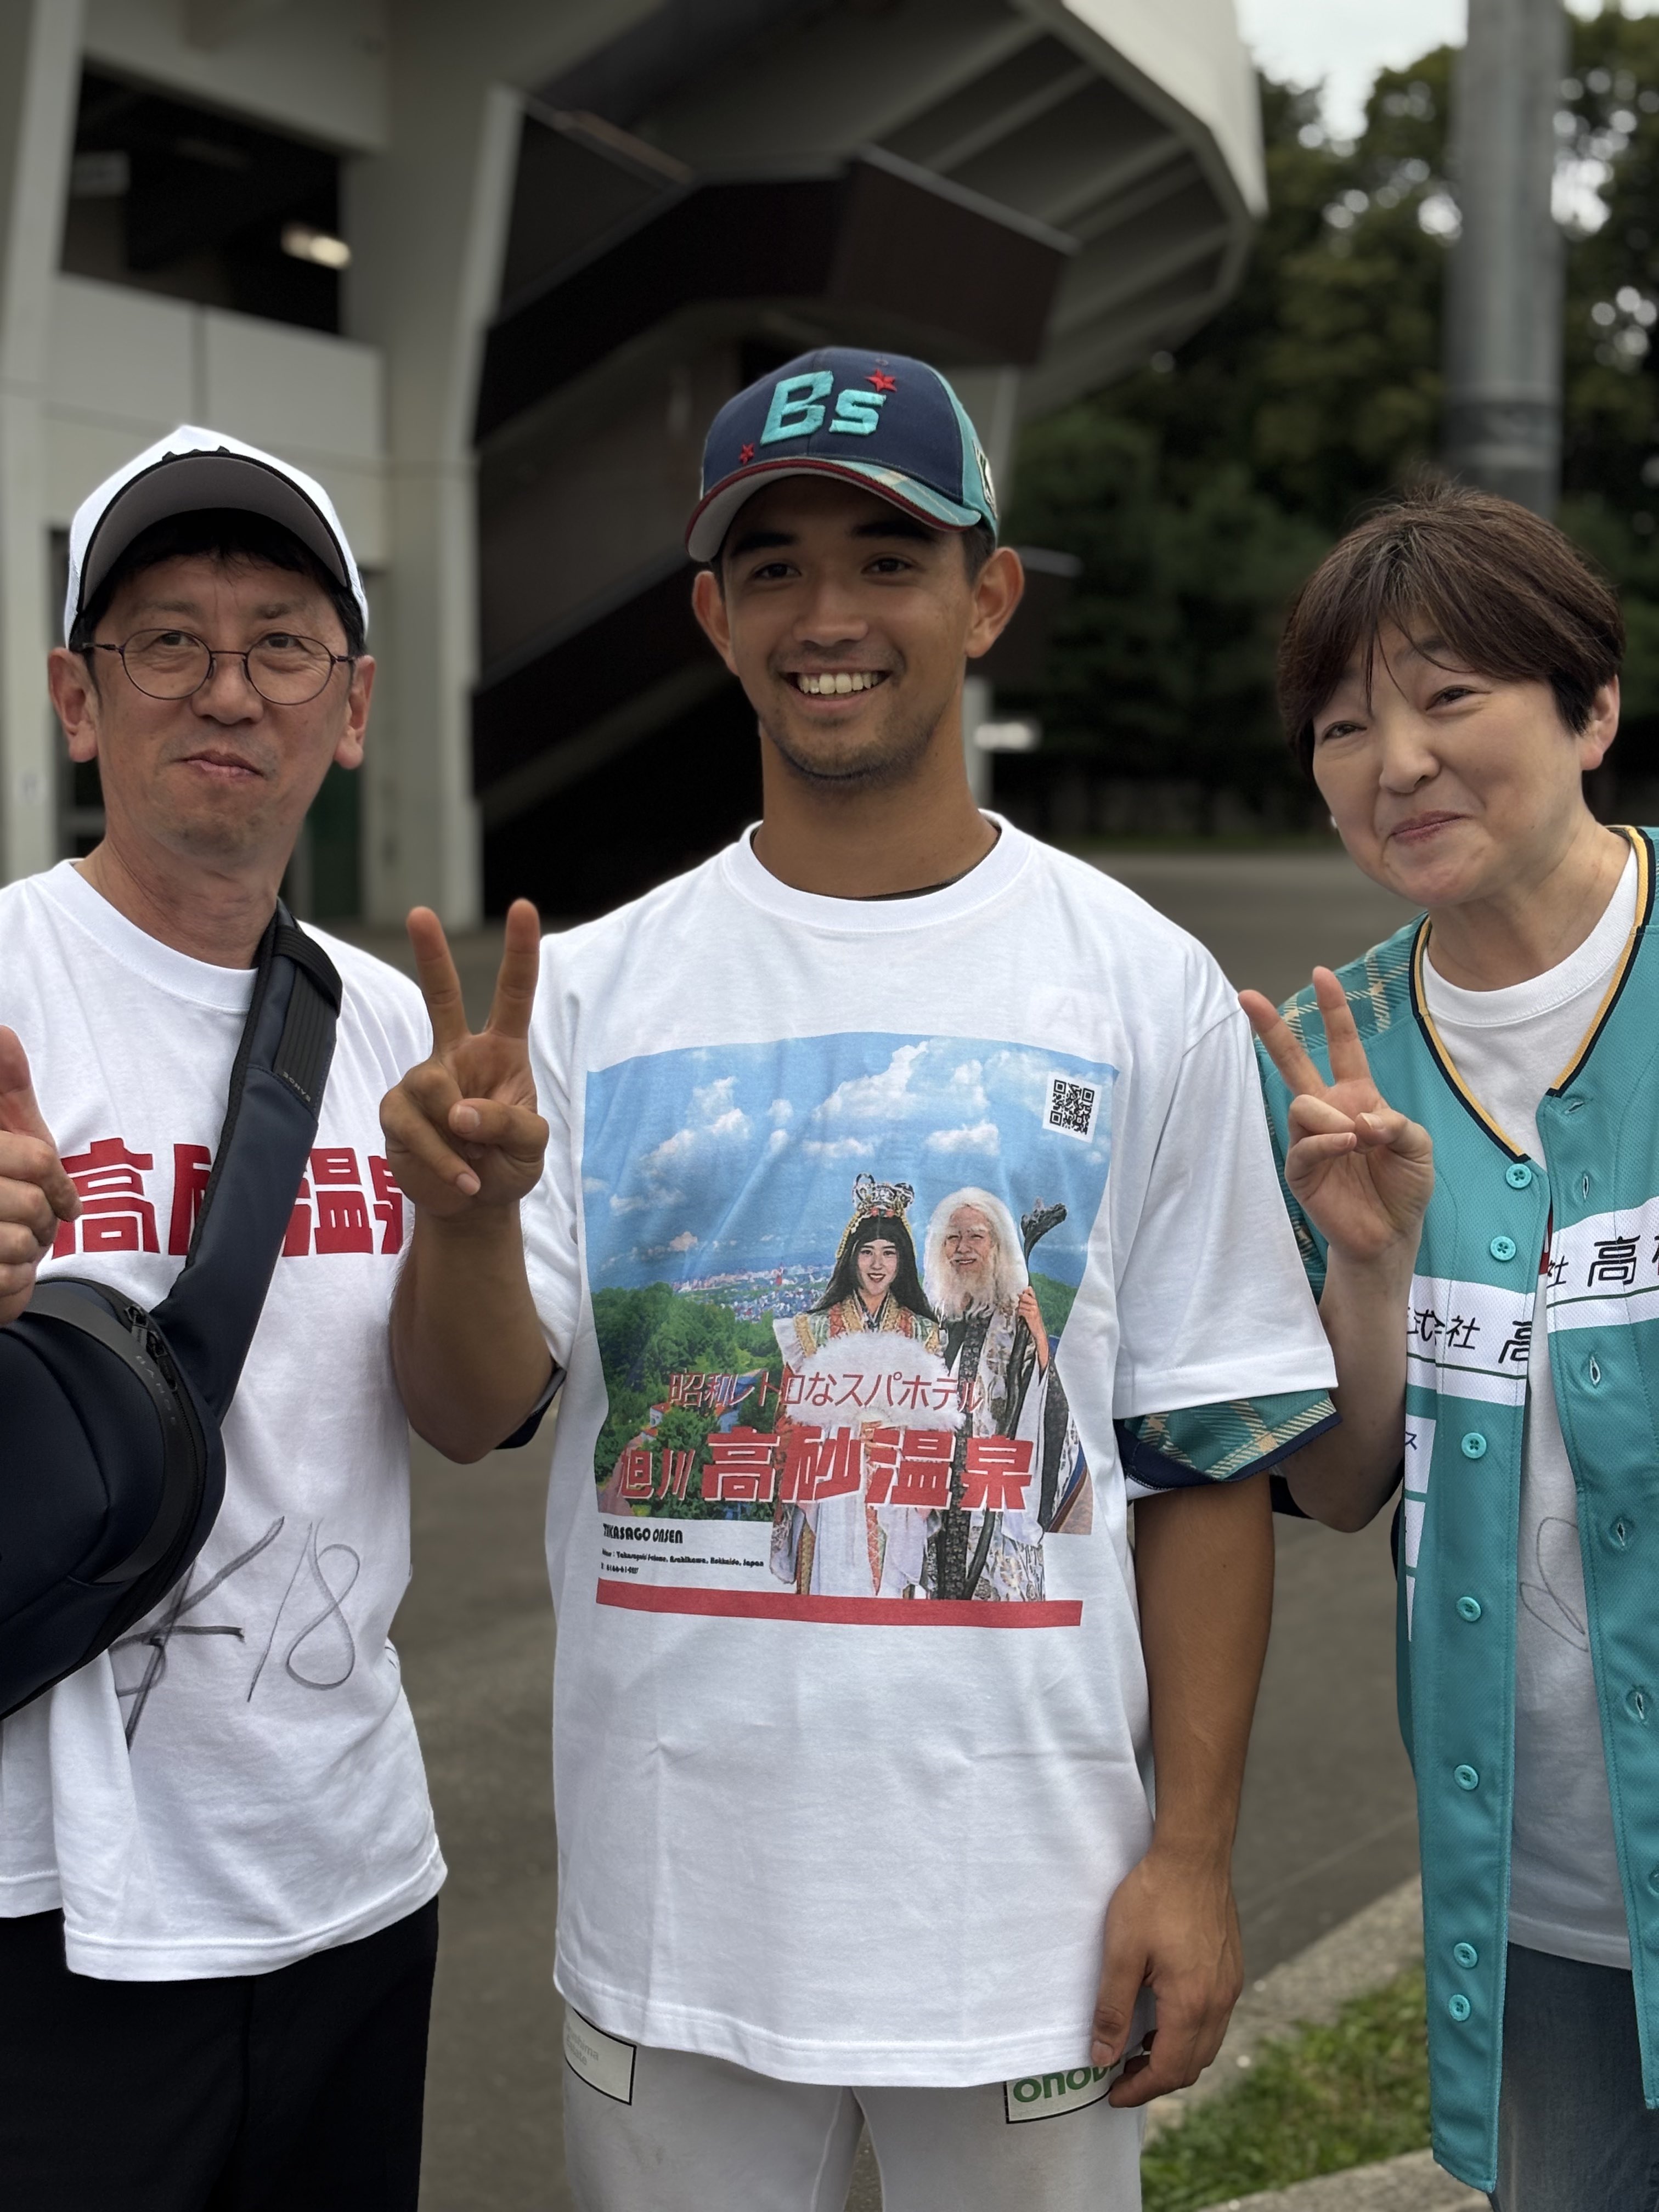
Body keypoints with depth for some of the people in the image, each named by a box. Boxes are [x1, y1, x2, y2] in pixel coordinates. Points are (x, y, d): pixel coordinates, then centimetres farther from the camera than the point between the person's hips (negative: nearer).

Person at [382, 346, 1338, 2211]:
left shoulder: (1146, 991, -1)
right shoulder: (593, 987, 1)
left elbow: (1205, 1453, 1)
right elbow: (468, 1413, -4)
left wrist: (1195, 1851, -4)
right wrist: (464, 1213, -25)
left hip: (1023, 1906, -1)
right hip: (668, 1907, 1)